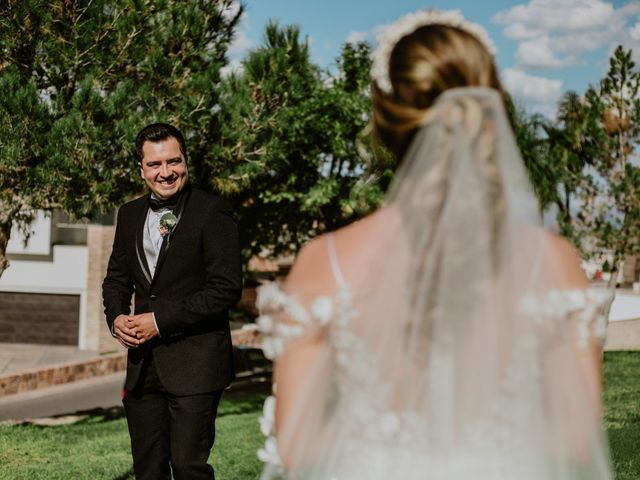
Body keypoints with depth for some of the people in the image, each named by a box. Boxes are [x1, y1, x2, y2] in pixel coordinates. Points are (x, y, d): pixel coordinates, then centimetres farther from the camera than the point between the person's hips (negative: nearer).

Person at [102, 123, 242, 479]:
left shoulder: (213, 212, -7)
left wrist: (160, 320, -15)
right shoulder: (130, 214, 13)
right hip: (143, 364, 6)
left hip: (195, 365, -6)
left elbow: (227, 287, -14)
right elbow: (116, 278, 22)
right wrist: (116, 316, -1)